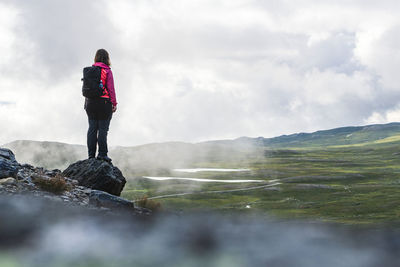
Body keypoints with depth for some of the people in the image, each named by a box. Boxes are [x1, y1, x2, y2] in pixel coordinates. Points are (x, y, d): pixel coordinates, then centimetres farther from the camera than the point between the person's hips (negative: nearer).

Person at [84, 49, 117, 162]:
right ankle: (102, 153, -5)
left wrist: (87, 102, 14)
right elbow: (111, 88, -10)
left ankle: (91, 153, 8)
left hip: (90, 102, 5)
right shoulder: (107, 71, -7)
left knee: (92, 128, 8)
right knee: (103, 129, -3)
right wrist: (114, 103, -4)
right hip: (104, 102, -5)